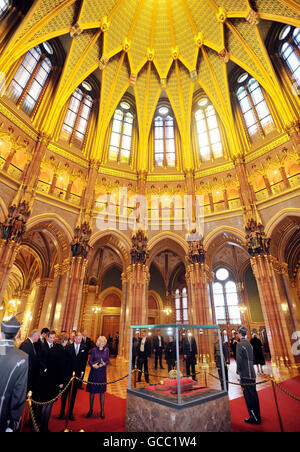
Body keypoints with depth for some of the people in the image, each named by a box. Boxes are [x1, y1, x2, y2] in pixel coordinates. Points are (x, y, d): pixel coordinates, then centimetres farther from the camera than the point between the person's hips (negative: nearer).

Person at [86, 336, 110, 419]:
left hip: (102, 372, 1)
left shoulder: (106, 349, -3)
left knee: (102, 391, 8)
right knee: (92, 391, 10)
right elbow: (90, 360, -4)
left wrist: (104, 364, -20)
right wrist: (93, 365, -22)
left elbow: (108, 360, -1)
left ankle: (102, 410, 23)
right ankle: (91, 409, 30)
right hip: (94, 372, 0)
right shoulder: (94, 349, -6)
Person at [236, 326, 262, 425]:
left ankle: (254, 418, 12)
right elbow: (251, 358, 15)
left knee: (249, 396, 3)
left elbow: (239, 359, -20)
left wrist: (238, 369, -3)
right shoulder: (249, 344, 8)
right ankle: (256, 416, 29)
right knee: (253, 395, 17)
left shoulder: (240, 344, -17)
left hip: (245, 374, -8)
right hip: (252, 373, 8)